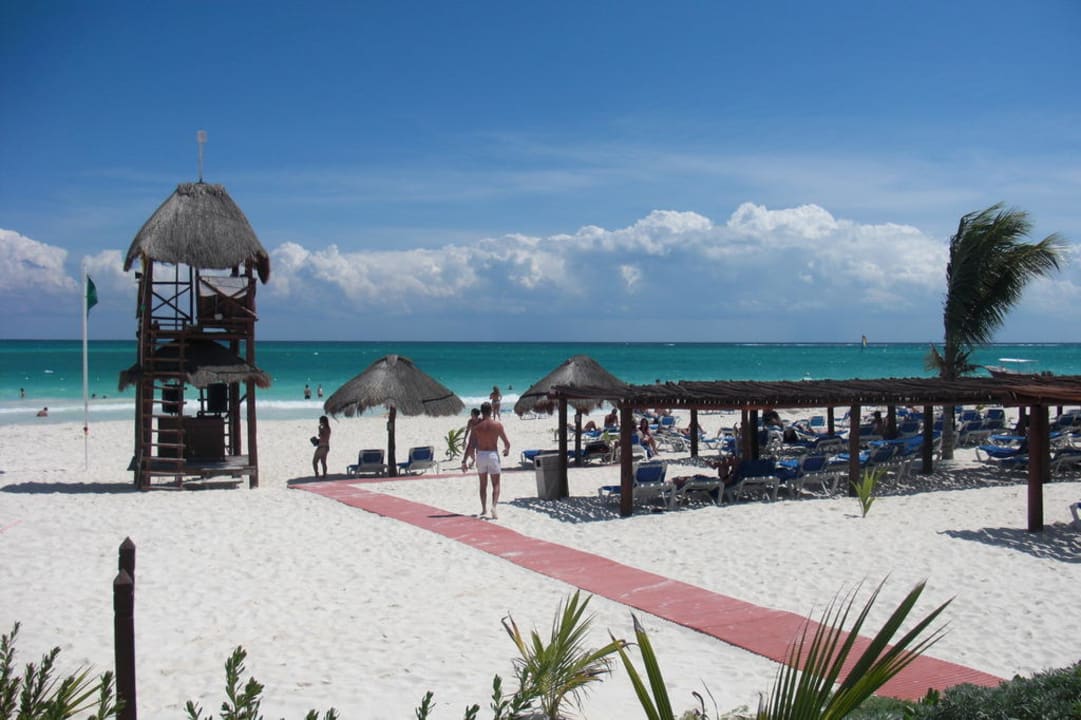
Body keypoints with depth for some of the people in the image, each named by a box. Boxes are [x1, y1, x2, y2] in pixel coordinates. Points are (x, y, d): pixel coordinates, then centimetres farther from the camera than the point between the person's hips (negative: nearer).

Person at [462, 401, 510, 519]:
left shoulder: (476, 426, -4)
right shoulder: (498, 425, -4)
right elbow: (507, 442, 0)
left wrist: (464, 461, 0)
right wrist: (507, 449, 23)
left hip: (480, 455, 1)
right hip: (493, 454, -1)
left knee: (483, 485, 16)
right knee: (496, 484, 4)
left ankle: (484, 510, 20)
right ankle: (494, 506, -19)